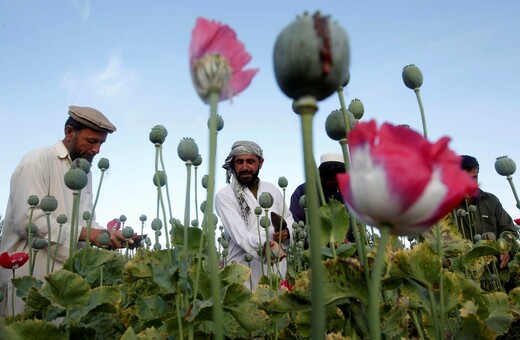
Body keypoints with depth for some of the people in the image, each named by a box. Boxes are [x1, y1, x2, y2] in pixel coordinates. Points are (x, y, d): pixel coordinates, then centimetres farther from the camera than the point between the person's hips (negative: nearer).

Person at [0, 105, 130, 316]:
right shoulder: (37, 162, -10)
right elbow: (27, 221, -20)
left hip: (65, 276, 7)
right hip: (28, 277, -7)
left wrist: (108, 235, -7)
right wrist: (84, 233, -22)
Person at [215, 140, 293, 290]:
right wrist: (265, 244, -37)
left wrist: (287, 232, -2)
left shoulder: (272, 190, 9)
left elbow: (288, 218, 20)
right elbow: (239, 233, -20)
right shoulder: (224, 196, -7)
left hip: (277, 268, 5)